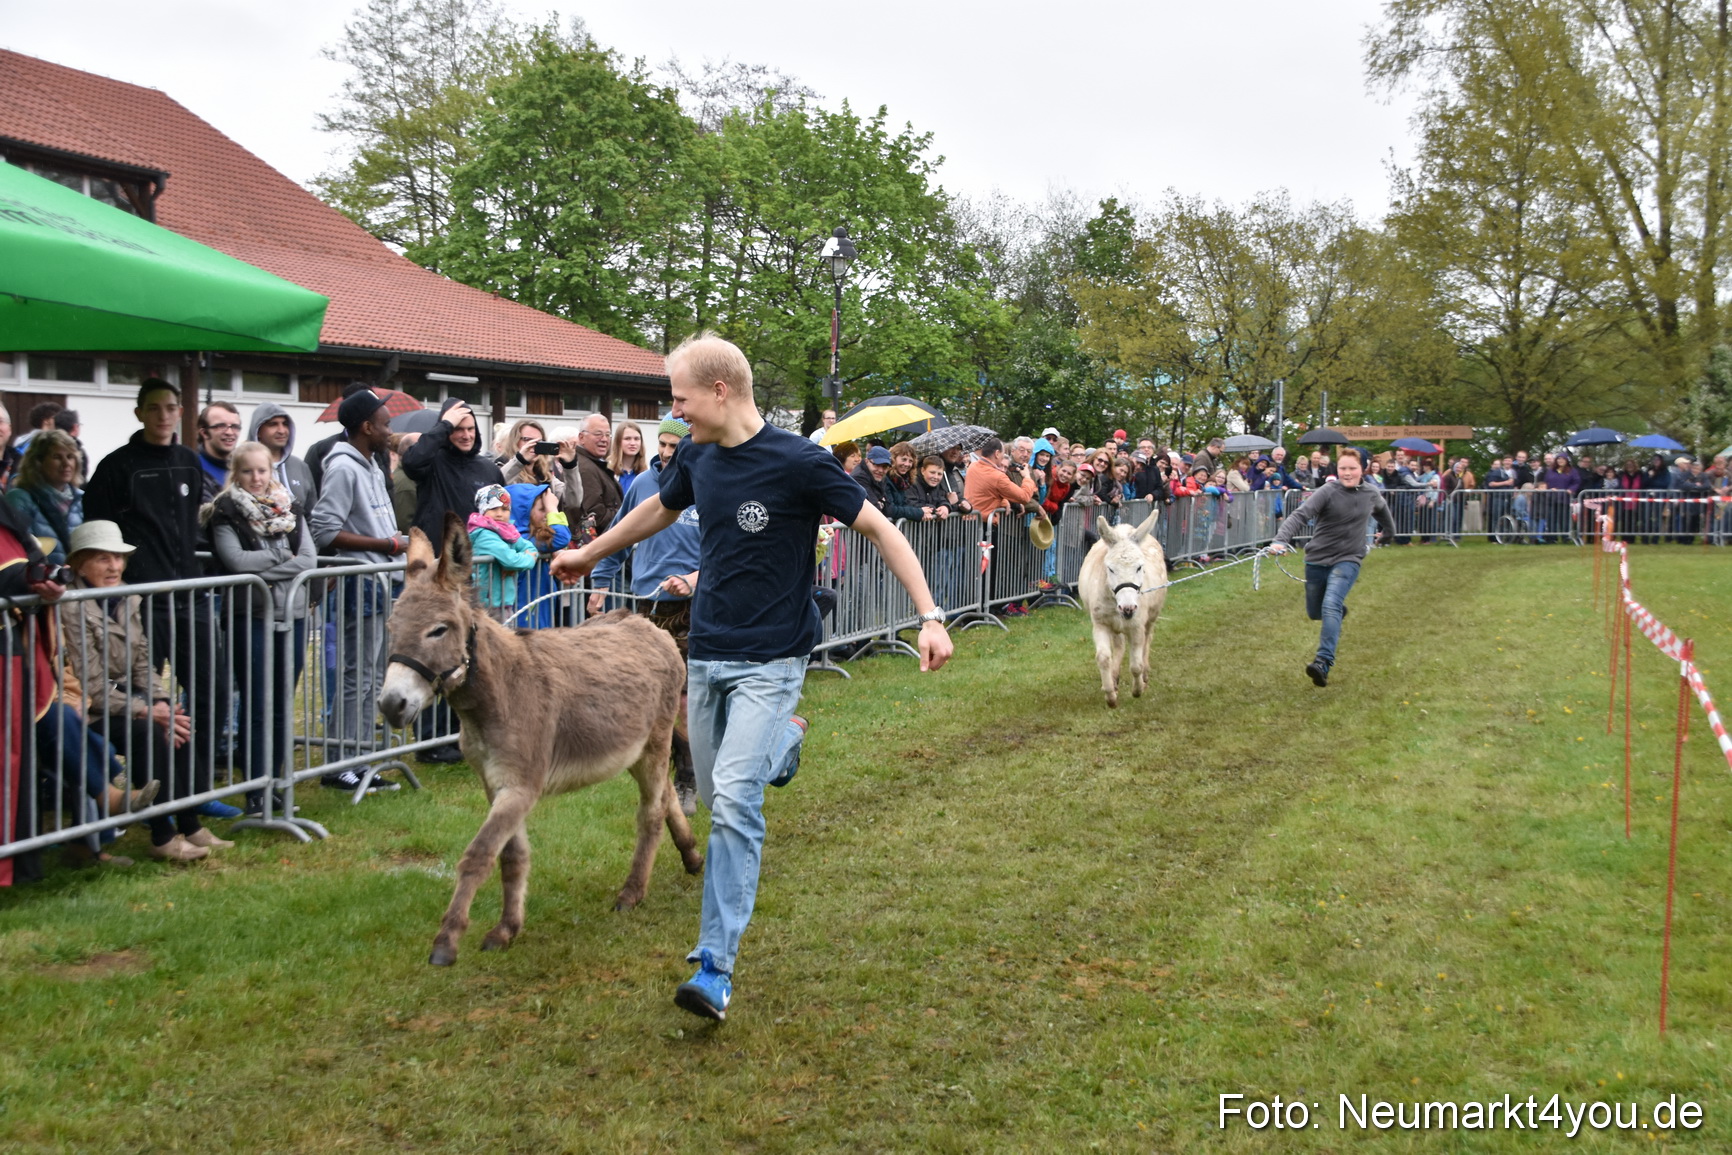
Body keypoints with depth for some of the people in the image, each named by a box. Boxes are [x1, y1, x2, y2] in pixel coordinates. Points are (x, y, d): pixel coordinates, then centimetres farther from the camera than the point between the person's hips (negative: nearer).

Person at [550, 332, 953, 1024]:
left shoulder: (798, 462, -16)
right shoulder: (697, 457, 3)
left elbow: (879, 530, -11)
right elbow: (659, 509, 25)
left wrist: (930, 616, -19)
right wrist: (590, 553, 37)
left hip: (769, 660, -7)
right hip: (706, 654, 7)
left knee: (734, 801, -19)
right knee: (715, 796, 14)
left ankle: (716, 967, -14)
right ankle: (782, 741, 47)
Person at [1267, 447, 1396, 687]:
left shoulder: (1371, 495, 0)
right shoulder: (1327, 492, -13)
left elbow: (1382, 511, 25)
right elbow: (1300, 515, -26)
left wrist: (1388, 531, 41)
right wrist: (1281, 540, -42)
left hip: (1347, 560, -1)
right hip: (1318, 559, 1)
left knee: (1330, 607, -24)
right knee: (1314, 613, 15)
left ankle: (1323, 663, -29)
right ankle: (1339, 611, 51)